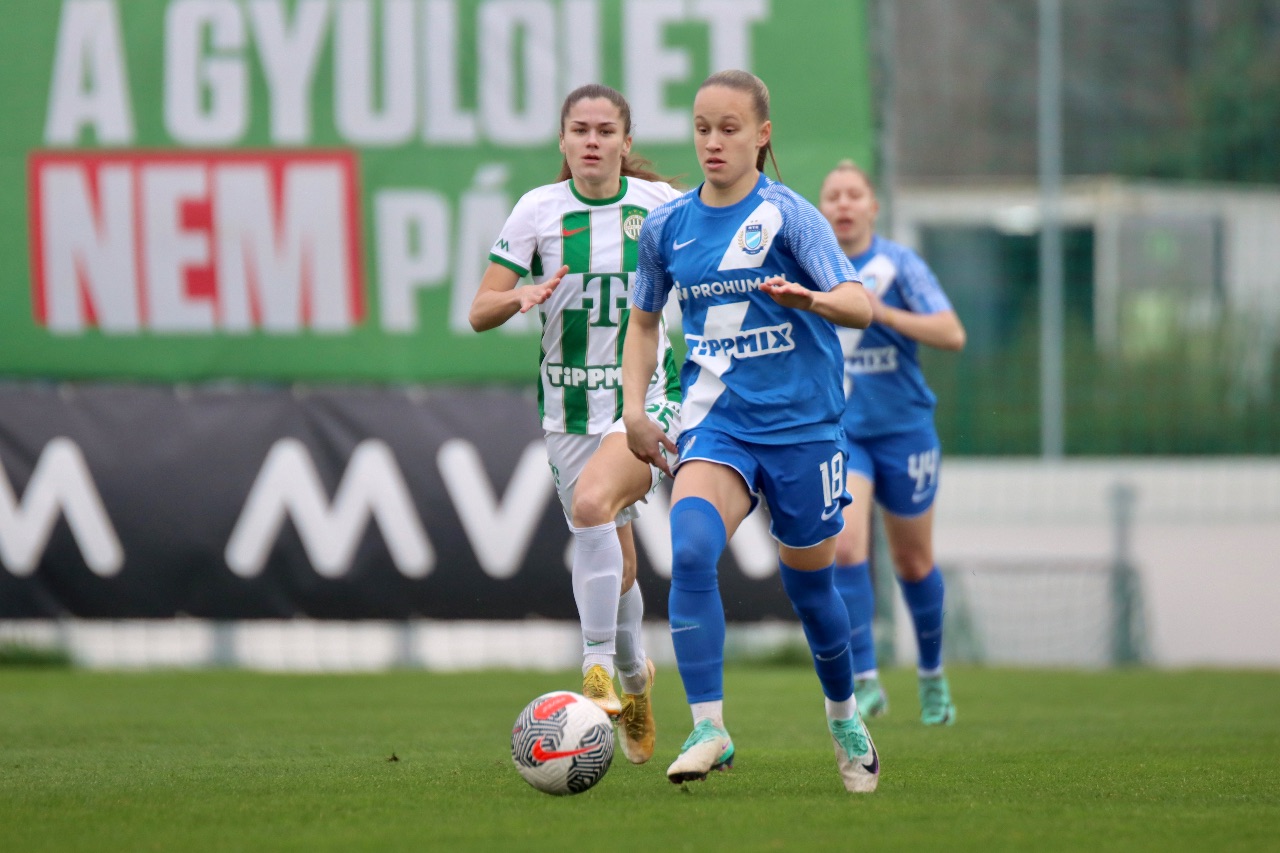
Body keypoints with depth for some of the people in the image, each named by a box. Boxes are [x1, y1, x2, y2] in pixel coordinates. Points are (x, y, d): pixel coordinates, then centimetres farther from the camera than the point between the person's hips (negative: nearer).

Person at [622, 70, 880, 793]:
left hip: (802, 424, -2)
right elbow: (645, 320, 20)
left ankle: (846, 718, 37)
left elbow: (861, 305, -19)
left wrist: (809, 299, -41)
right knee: (691, 551, -25)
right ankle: (709, 729, -23)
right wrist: (635, 408, 8)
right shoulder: (668, 227, 5)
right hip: (717, 424, 2)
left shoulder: (789, 216, -8)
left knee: (810, 585, 10)